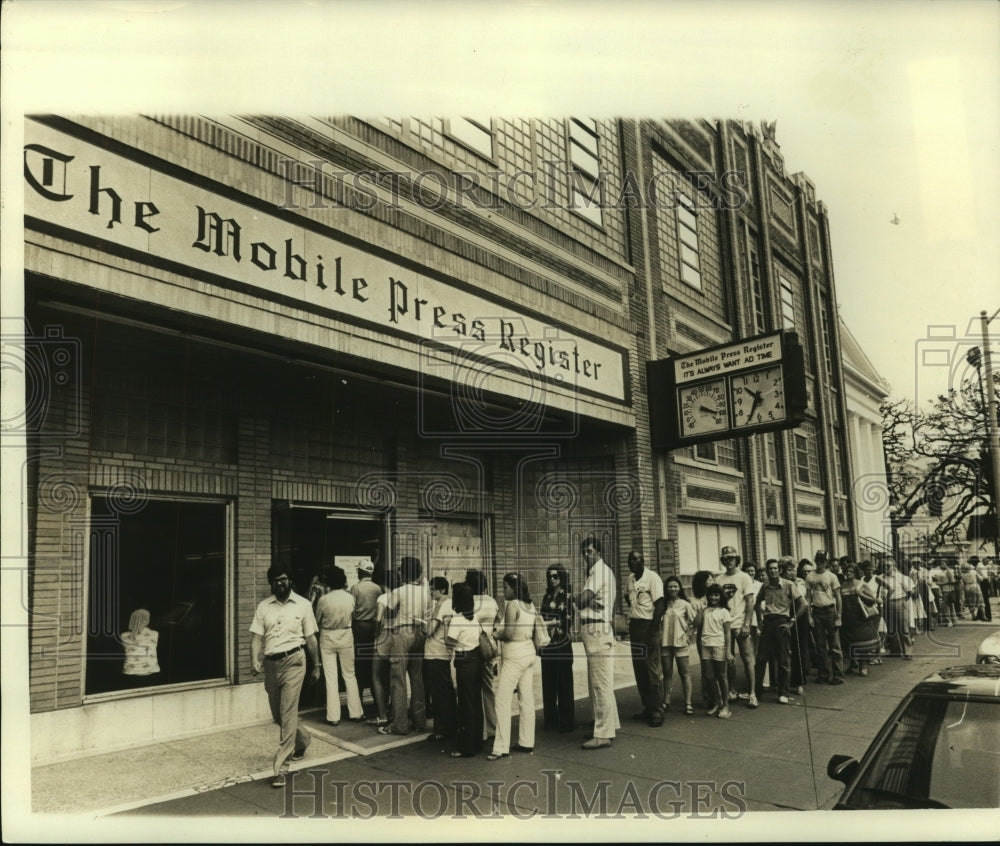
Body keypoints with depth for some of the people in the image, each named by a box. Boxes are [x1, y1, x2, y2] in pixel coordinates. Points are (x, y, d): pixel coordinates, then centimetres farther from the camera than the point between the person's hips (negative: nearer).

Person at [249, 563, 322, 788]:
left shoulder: (303, 605, 1)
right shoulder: (263, 606, 6)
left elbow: (310, 638, 7)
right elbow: (257, 637, 1)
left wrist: (316, 666, 10)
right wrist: (255, 661, -15)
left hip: (293, 661, -4)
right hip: (271, 663, 4)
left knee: (288, 714, -9)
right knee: (277, 715, 14)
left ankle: (281, 767, -4)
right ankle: (303, 739, 43)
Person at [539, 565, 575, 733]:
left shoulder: (567, 597, -3)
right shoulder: (546, 597, 12)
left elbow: (567, 621, -9)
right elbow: (542, 619, 15)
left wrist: (550, 623, -16)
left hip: (562, 645, -5)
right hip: (547, 645, 5)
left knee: (564, 684, 1)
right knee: (548, 684, 7)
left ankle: (566, 722, 8)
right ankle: (550, 720, 16)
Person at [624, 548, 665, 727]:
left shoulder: (652, 578, -11)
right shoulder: (630, 579, 10)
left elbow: (659, 605, -15)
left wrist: (652, 633, -19)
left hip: (649, 626, -7)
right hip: (634, 625, 7)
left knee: (652, 669, -5)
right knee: (639, 670, 11)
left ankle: (657, 711, 1)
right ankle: (647, 707, 21)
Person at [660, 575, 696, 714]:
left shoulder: (684, 604, -2)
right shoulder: (663, 604, 5)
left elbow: (695, 622, 2)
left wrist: (688, 634, -5)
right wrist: (659, 635, 0)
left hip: (680, 642, -3)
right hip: (665, 642, 3)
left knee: (684, 673, 0)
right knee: (667, 673, 10)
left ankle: (688, 703, 4)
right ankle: (666, 701, 19)